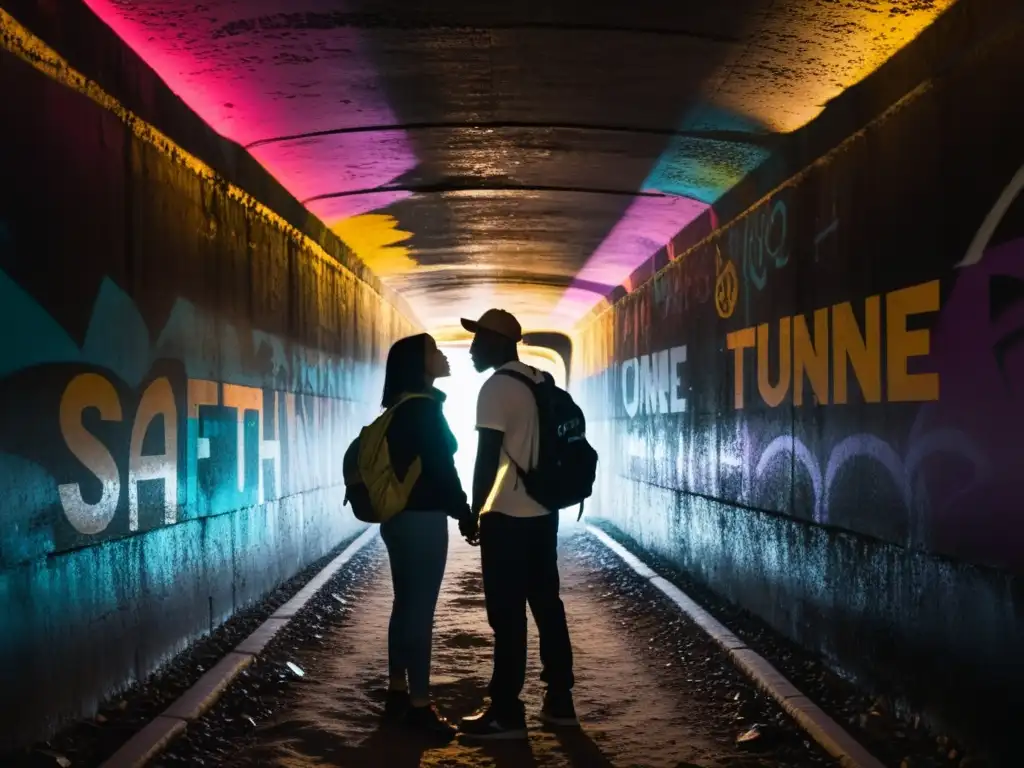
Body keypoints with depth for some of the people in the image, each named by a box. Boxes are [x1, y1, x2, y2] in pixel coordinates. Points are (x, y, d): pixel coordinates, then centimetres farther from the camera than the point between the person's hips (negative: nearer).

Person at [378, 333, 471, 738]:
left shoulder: (401, 408, 13)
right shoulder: (423, 408, -14)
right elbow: (440, 467, -17)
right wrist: (465, 513, -8)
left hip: (399, 517, 9)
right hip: (422, 519, -9)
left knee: (406, 604, 13)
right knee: (420, 610, -5)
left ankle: (397, 694, 20)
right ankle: (419, 705, -1)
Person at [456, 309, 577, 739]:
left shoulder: (496, 388, -13)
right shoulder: (540, 382, 12)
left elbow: (488, 457, -17)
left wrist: (474, 512, -10)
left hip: (507, 517, -8)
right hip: (543, 513, 8)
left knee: (507, 614, -3)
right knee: (547, 605, 12)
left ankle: (506, 712, 2)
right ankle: (559, 701, 18)